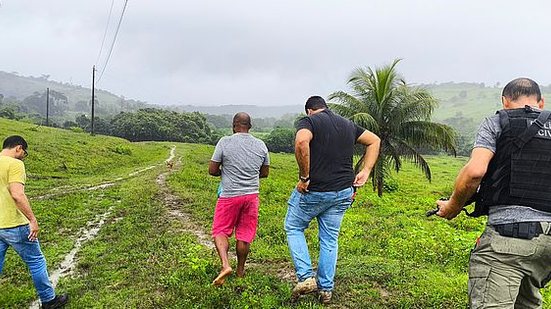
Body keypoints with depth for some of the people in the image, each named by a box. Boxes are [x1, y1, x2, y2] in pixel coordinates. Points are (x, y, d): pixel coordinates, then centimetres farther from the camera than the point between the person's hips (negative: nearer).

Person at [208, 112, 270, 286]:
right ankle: (240, 270, 25)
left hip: (229, 196, -3)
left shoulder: (224, 142, -8)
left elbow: (212, 170, -5)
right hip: (251, 195, 3)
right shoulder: (261, 145, 2)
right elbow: (265, 173, 11)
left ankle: (225, 265, -8)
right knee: (244, 235, 13)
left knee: (220, 231, 10)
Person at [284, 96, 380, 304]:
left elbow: (301, 142, -29)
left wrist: (304, 176, -20)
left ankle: (306, 277, 6)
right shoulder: (347, 124, 13)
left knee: (293, 228, 16)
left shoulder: (308, 121, -6)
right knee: (330, 239, 16)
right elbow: (374, 141, 18)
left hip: (313, 191, -5)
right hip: (343, 193, 6)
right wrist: (365, 172, 10)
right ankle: (326, 289, 22)